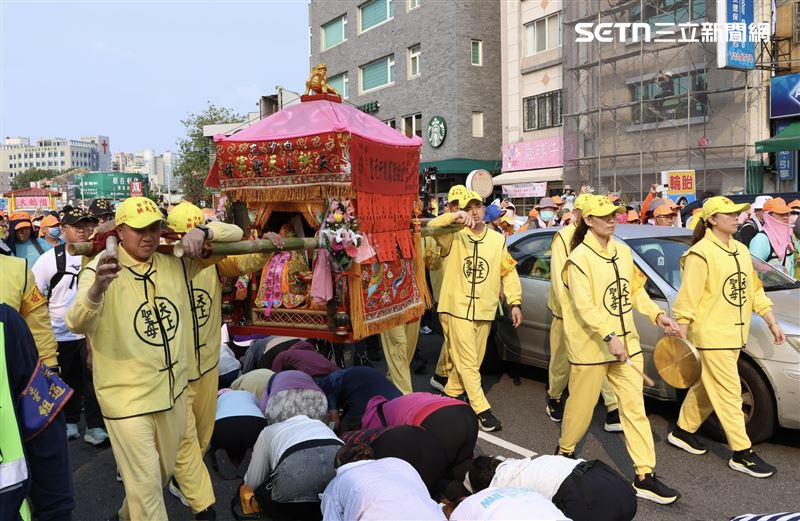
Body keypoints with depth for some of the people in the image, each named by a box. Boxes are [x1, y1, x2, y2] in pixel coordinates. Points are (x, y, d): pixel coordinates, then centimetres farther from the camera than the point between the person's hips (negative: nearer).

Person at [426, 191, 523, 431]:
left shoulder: (497, 239, 6)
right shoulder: (454, 237, -4)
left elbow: (509, 272, 7)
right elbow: (432, 227, -22)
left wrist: (515, 303, 0)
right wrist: (455, 217, -37)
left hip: (484, 311, 4)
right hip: (457, 308, -4)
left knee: (470, 360, 15)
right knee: (467, 361, -4)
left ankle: (451, 393, 35)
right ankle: (482, 409, 2)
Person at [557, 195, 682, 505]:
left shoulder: (623, 251, 7)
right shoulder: (580, 257, -14)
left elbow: (635, 289, 14)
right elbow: (584, 306, -21)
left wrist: (656, 314, 0)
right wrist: (609, 337, -28)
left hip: (627, 343, 6)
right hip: (591, 346, -6)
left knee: (634, 407, 4)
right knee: (582, 404, 10)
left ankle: (644, 476, 10)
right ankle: (565, 451, 35)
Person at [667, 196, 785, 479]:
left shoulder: (740, 250, 11)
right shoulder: (700, 254, -15)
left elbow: (754, 290, 17)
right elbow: (687, 299, -16)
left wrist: (772, 322, 11)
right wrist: (681, 336, -17)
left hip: (735, 334, 8)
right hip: (711, 336, -8)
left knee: (707, 388, 17)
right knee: (730, 393, -2)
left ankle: (682, 431, 32)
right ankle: (743, 454, 8)